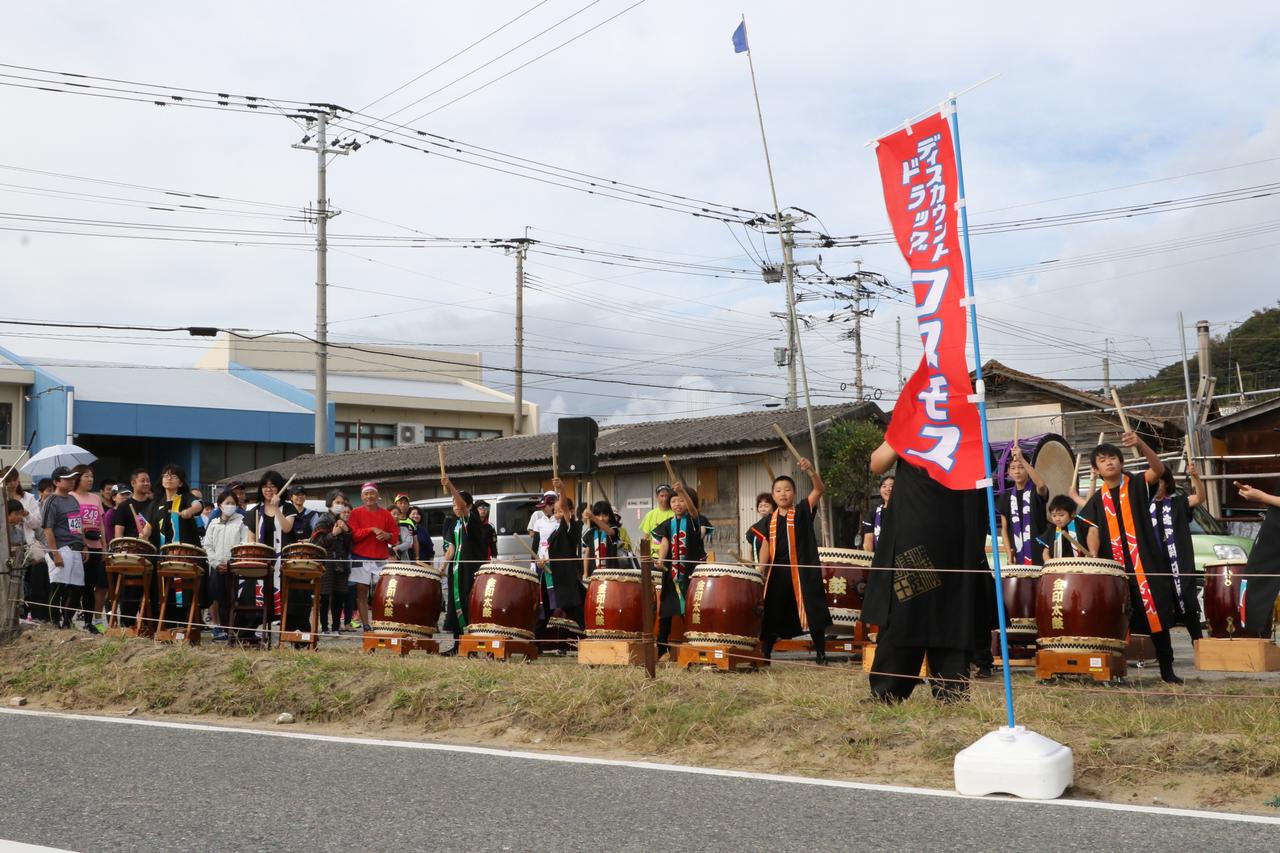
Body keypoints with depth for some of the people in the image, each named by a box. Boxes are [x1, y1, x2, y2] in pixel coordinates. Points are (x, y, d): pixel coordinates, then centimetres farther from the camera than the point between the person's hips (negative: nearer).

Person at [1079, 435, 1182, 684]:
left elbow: (1158, 469, -15)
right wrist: (1093, 555, -17)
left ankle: (1167, 669, 7)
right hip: (1114, 568, 2)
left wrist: (1141, 445, -31)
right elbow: (1093, 530, 3)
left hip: (1145, 563, -2)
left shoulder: (1137, 485, 3)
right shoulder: (1097, 500, 9)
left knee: (1156, 615, -1)